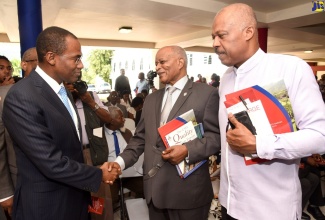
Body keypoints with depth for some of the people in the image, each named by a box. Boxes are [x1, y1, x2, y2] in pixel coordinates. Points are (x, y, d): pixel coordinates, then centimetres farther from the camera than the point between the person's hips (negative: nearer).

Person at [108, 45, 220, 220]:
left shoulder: (206, 93, -3)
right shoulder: (151, 99, 14)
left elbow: (216, 135, -9)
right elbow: (140, 138, 11)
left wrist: (187, 150, -22)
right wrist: (120, 162, -2)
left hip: (188, 189, -4)